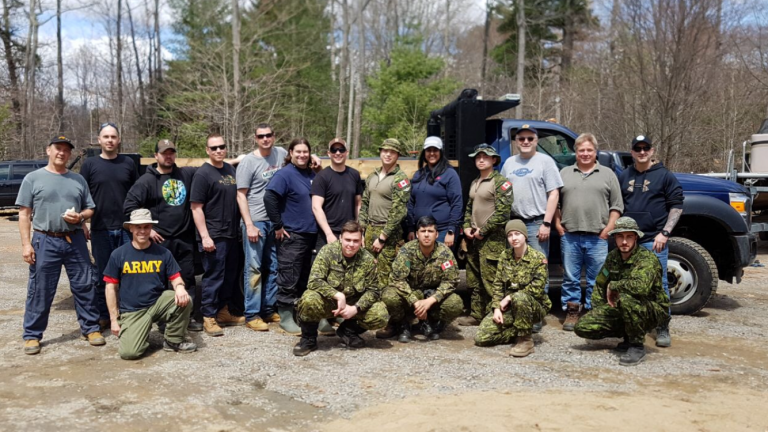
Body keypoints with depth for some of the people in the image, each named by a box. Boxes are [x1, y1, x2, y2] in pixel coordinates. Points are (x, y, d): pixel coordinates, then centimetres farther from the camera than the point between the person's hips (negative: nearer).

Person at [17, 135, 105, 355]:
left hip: (76, 240, 3)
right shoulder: (33, 178, 2)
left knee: (84, 286, 6)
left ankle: (91, 328, 18)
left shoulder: (78, 179, 10)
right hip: (45, 241, -3)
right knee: (39, 291, 3)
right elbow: (24, 214, 0)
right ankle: (32, 335, 14)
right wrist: (26, 243, -7)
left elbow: (90, 209, 14)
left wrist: (80, 216, -9)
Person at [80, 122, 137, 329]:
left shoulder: (128, 163, 7)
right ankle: (103, 315, 18)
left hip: (127, 227, 1)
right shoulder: (90, 164, 3)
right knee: (102, 275, 7)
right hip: (100, 229, -1)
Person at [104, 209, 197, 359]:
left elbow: (175, 277, 3)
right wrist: (114, 319, -3)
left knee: (184, 300, -27)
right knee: (129, 352, -22)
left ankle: (173, 341, -3)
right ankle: (140, 332, 15)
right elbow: (111, 287, 1)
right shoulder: (118, 254, -3)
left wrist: (180, 287, -24)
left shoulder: (163, 253, 1)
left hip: (158, 303, 2)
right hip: (132, 311, -2)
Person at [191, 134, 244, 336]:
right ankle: (208, 317, 8)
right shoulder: (203, 174, -10)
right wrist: (205, 236, -19)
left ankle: (223, 311, 27)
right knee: (213, 276, -2)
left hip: (231, 234, 7)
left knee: (230, 275, 14)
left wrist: (241, 227, 13)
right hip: (213, 236, -7)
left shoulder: (230, 170, 10)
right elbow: (196, 208, -13)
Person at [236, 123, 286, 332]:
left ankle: (268, 310, 22)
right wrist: (249, 225, -13)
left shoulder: (281, 154, 7)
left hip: (276, 221, 5)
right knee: (254, 268, -2)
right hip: (255, 222, -5)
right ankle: (252, 315, 4)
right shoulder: (248, 162, -5)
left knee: (273, 268, 11)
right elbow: (241, 196, -6)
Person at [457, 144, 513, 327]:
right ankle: (476, 315, 20)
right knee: (473, 280, 12)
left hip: (491, 238, -8)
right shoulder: (474, 183, 18)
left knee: (490, 281, -8)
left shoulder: (500, 181, -8)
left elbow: (502, 212, -15)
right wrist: (467, 227, 7)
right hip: (473, 238, 8)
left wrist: (483, 231, -13)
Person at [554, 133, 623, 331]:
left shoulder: (607, 174, 9)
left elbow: (617, 206, 6)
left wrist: (608, 228, -4)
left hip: (597, 237, -1)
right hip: (569, 236, 1)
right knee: (570, 278, 6)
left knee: (596, 280, 4)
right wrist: (558, 225, 2)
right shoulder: (564, 173, 12)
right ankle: (572, 312, 16)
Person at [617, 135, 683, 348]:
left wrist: (665, 232, -12)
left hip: (653, 240, -4)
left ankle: (663, 328, 4)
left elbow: (676, 206, -2)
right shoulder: (624, 176, 14)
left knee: (659, 284, -4)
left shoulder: (665, 176, 1)